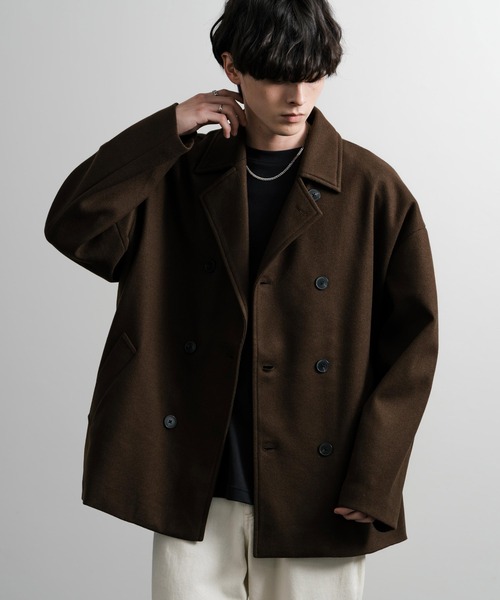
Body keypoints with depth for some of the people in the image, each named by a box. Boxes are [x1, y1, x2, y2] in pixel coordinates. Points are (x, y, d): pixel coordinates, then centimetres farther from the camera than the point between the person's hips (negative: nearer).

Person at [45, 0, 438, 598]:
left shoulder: (372, 189, -3)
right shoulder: (182, 175, 4)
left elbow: (412, 337, -3)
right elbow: (72, 225, -8)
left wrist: (373, 482, -8)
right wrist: (170, 128, -10)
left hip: (317, 498, -1)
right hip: (193, 492, 2)